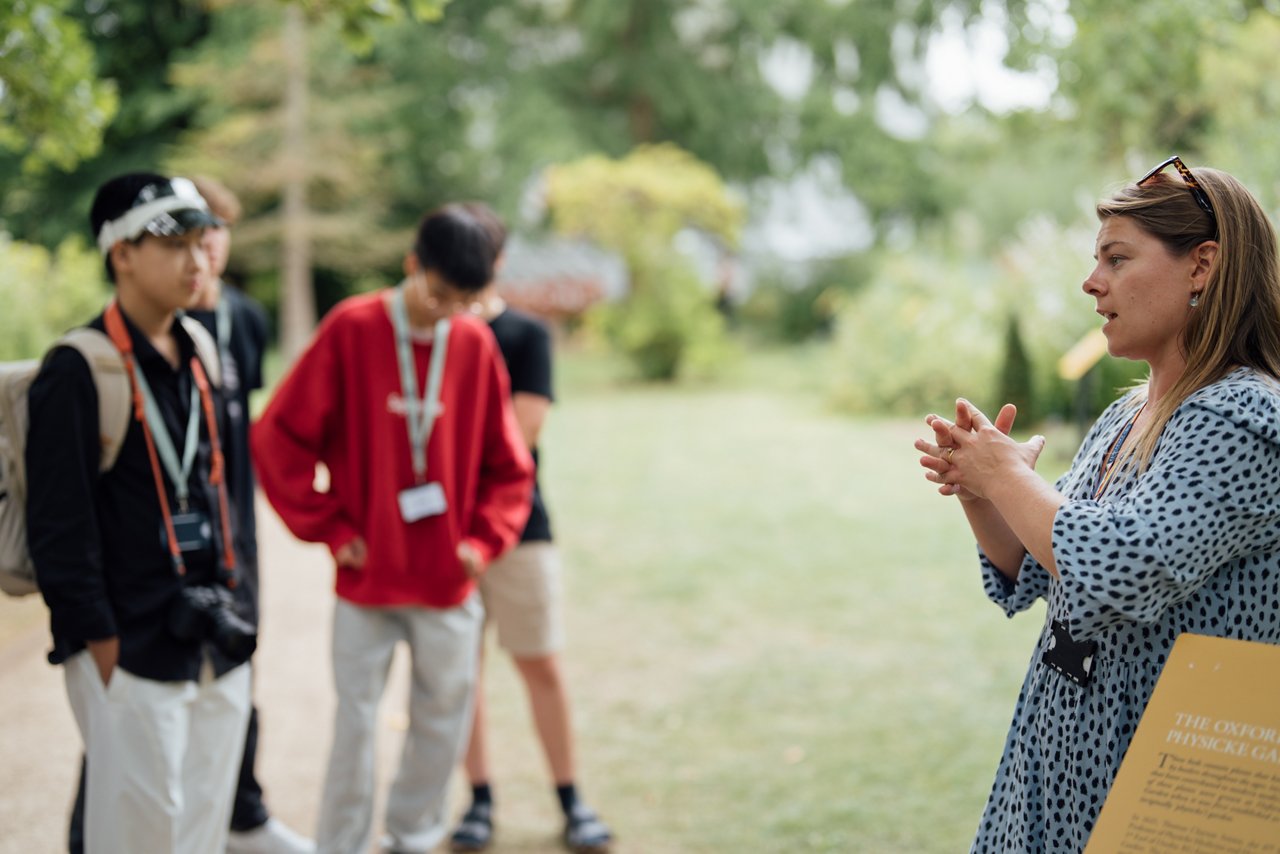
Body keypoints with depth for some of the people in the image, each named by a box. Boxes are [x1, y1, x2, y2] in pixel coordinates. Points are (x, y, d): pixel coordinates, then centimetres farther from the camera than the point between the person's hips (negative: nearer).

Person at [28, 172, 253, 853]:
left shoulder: (197, 360, 12)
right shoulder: (78, 371, -12)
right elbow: (59, 528, -14)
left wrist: (228, 606, 14)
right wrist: (103, 644, -14)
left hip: (217, 651, 7)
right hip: (133, 652, -7)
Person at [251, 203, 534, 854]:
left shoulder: (476, 344, 0)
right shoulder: (351, 330, -8)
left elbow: (507, 464, 9)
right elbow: (279, 436, -5)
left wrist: (483, 539, -1)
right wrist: (329, 529, -6)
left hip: (448, 581, 3)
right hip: (368, 576, -3)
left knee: (445, 720, 11)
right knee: (356, 721, 4)